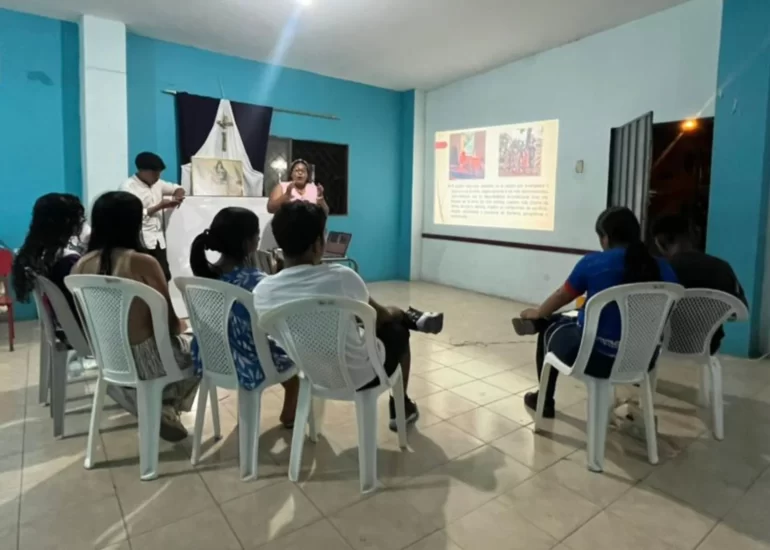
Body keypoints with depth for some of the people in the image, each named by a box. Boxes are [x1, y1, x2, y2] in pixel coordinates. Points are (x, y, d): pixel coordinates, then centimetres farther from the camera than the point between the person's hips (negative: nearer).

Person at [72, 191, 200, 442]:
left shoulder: (82, 265, -5)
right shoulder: (143, 263, -22)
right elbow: (169, 324, -17)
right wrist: (181, 326, 7)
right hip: (145, 362, -6)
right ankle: (166, 406, 16)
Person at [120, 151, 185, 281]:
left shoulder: (157, 183, 12)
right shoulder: (128, 187, -10)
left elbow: (178, 188, 25)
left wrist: (178, 196, 0)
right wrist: (160, 206, -16)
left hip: (158, 240, 7)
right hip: (141, 242, -7)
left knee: (164, 277, 7)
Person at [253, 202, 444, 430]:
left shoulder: (262, 291, -15)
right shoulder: (340, 277, -26)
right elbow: (381, 316, -7)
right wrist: (397, 314, 18)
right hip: (360, 377, -4)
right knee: (396, 331, 27)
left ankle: (412, 319, 44)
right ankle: (401, 408, 40)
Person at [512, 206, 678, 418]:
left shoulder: (593, 262, -11)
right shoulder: (664, 269, -1)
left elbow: (561, 296, 5)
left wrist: (537, 312, 25)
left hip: (595, 357, -5)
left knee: (551, 327, 25)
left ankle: (545, 401, 36)